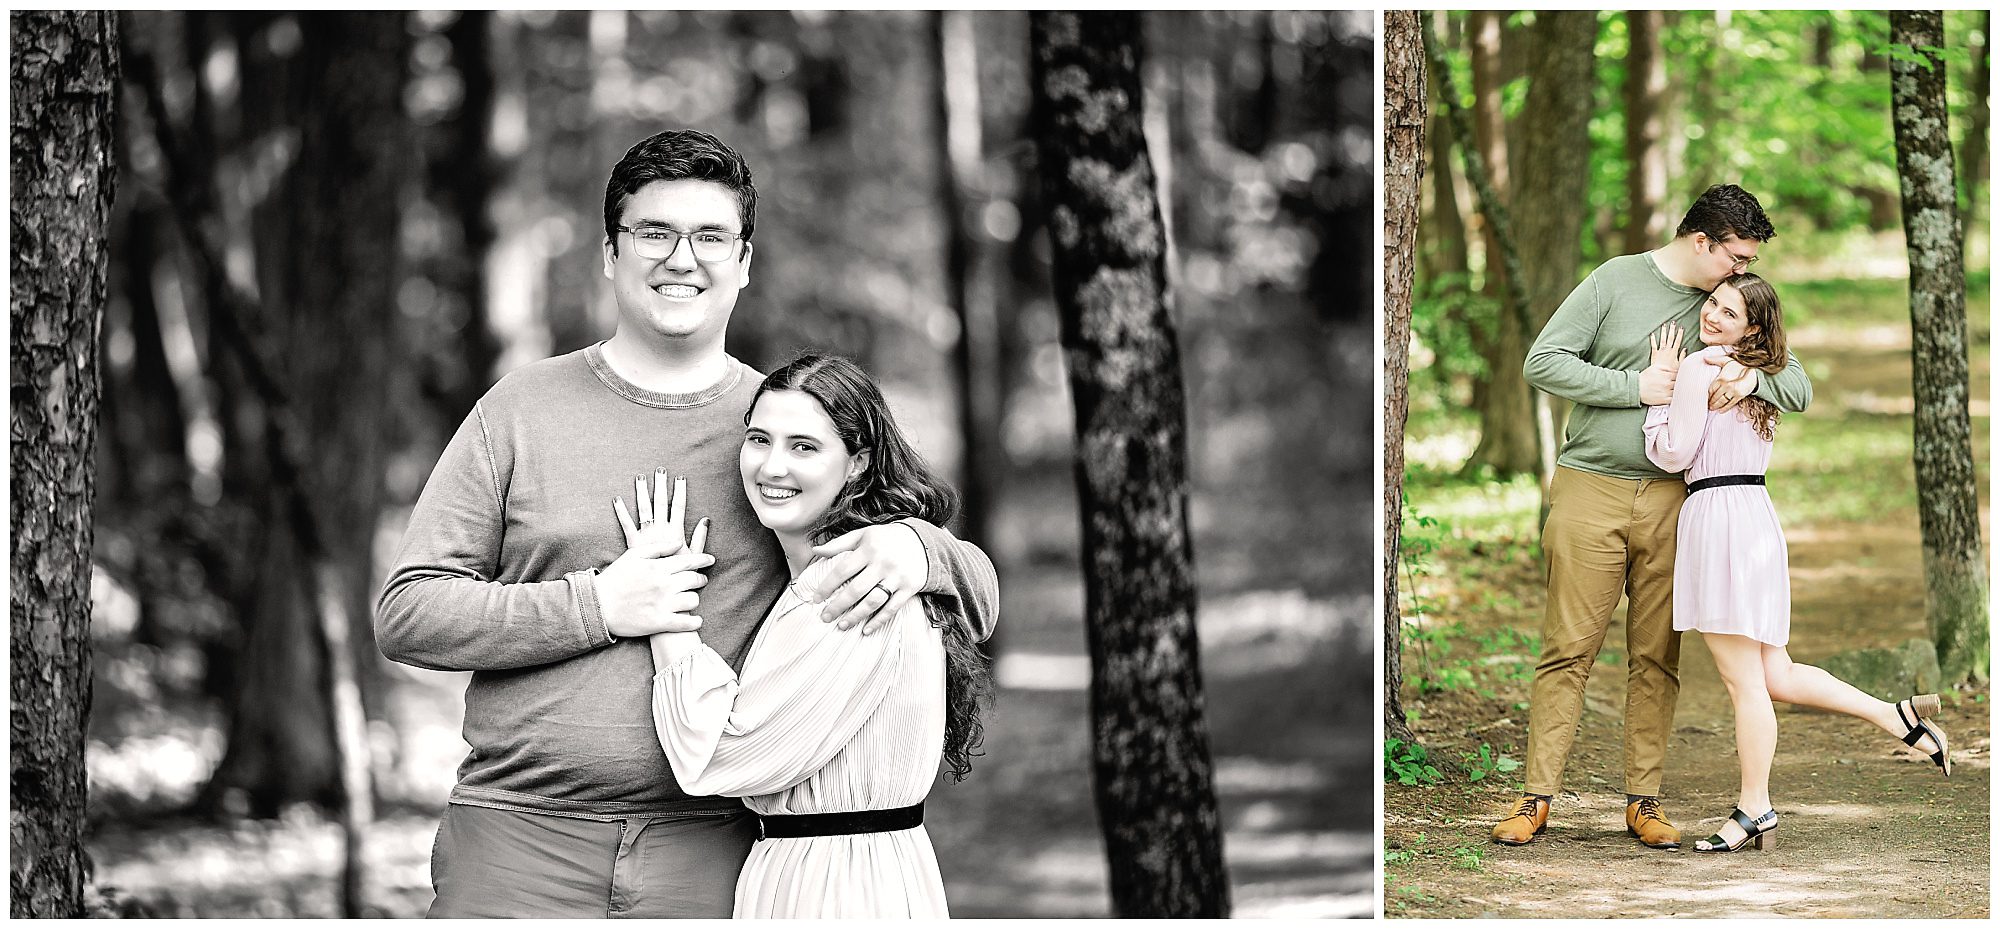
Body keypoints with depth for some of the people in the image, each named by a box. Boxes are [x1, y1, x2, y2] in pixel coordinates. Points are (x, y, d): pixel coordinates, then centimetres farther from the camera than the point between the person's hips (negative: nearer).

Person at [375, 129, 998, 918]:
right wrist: (597, 606, -10)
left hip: (708, 854, 1)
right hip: (519, 840, -1)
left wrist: (915, 550, -12)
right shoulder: (520, 409, 6)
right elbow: (406, 614, 1)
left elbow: (978, 600, 12)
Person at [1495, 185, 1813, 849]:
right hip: (1590, 493, -3)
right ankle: (1538, 799, 0)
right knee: (1568, 649, -4)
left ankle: (1643, 802, 9)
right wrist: (1636, 386, -12)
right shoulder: (1617, 281, 0)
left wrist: (1753, 378, -12)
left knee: (1657, 657, 3)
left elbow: (1800, 389, 11)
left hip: (1670, 501, 3)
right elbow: (1542, 363, -5)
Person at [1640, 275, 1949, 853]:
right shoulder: (1756, 374, 19)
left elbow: (1672, 454, -9)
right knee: (1774, 676, 14)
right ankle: (1900, 718, 12)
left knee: (1744, 681, -4)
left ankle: (1755, 811, 1)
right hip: (1756, 515, 9)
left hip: (1717, 517, -9)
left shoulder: (1702, 367, -9)